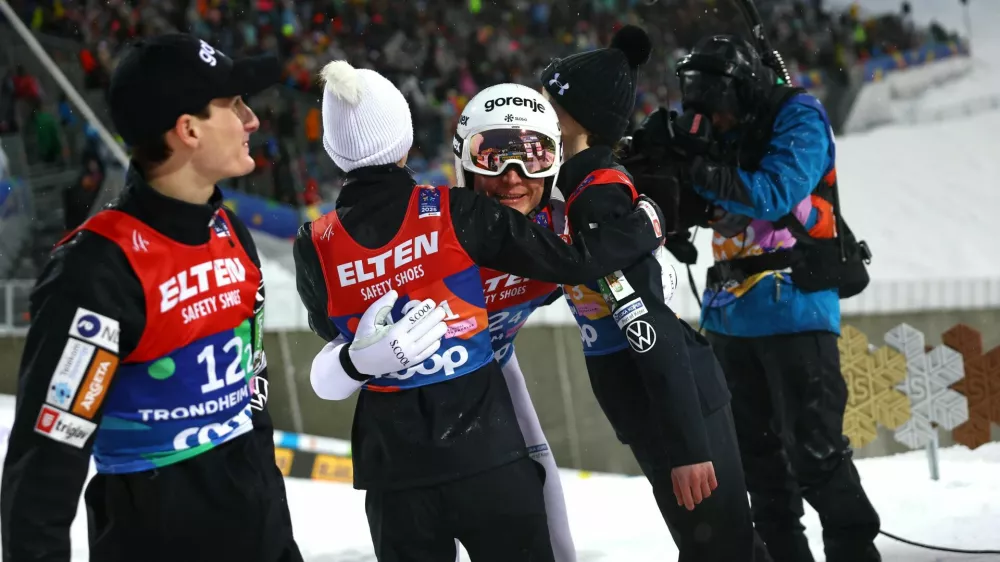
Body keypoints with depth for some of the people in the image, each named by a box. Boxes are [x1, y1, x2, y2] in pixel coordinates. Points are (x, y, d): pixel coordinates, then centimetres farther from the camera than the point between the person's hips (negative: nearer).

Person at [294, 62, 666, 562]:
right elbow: (571, 261, -7)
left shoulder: (315, 247, -8)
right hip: (485, 446, -1)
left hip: (393, 460, 1)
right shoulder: (455, 214, -12)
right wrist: (646, 225, 8)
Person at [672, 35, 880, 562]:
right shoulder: (725, 133, 10)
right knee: (757, 450, 13)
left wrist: (698, 170, -27)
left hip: (793, 306, -7)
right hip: (731, 312, 7)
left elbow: (774, 194, -23)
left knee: (813, 451, -8)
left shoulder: (798, 117, -9)